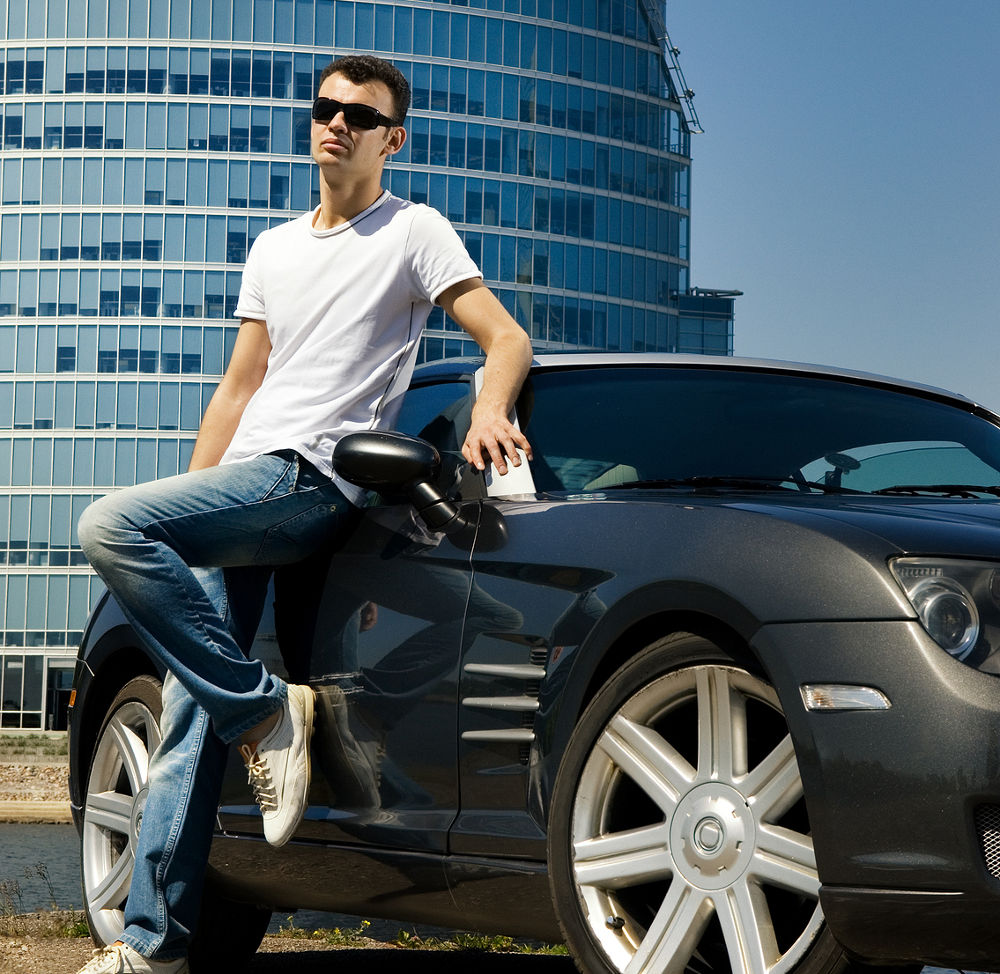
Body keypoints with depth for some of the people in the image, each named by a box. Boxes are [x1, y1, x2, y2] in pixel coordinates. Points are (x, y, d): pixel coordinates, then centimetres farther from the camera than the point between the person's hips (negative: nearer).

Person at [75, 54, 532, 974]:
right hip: (239, 488, 7)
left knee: (112, 525, -29)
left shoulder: (413, 232, 5)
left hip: (311, 482, -7)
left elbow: (507, 336, -3)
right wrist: (187, 502, 18)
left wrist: (487, 411, -25)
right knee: (189, 721, 0)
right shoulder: (273, 248, 25)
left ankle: (266, 710, -21)